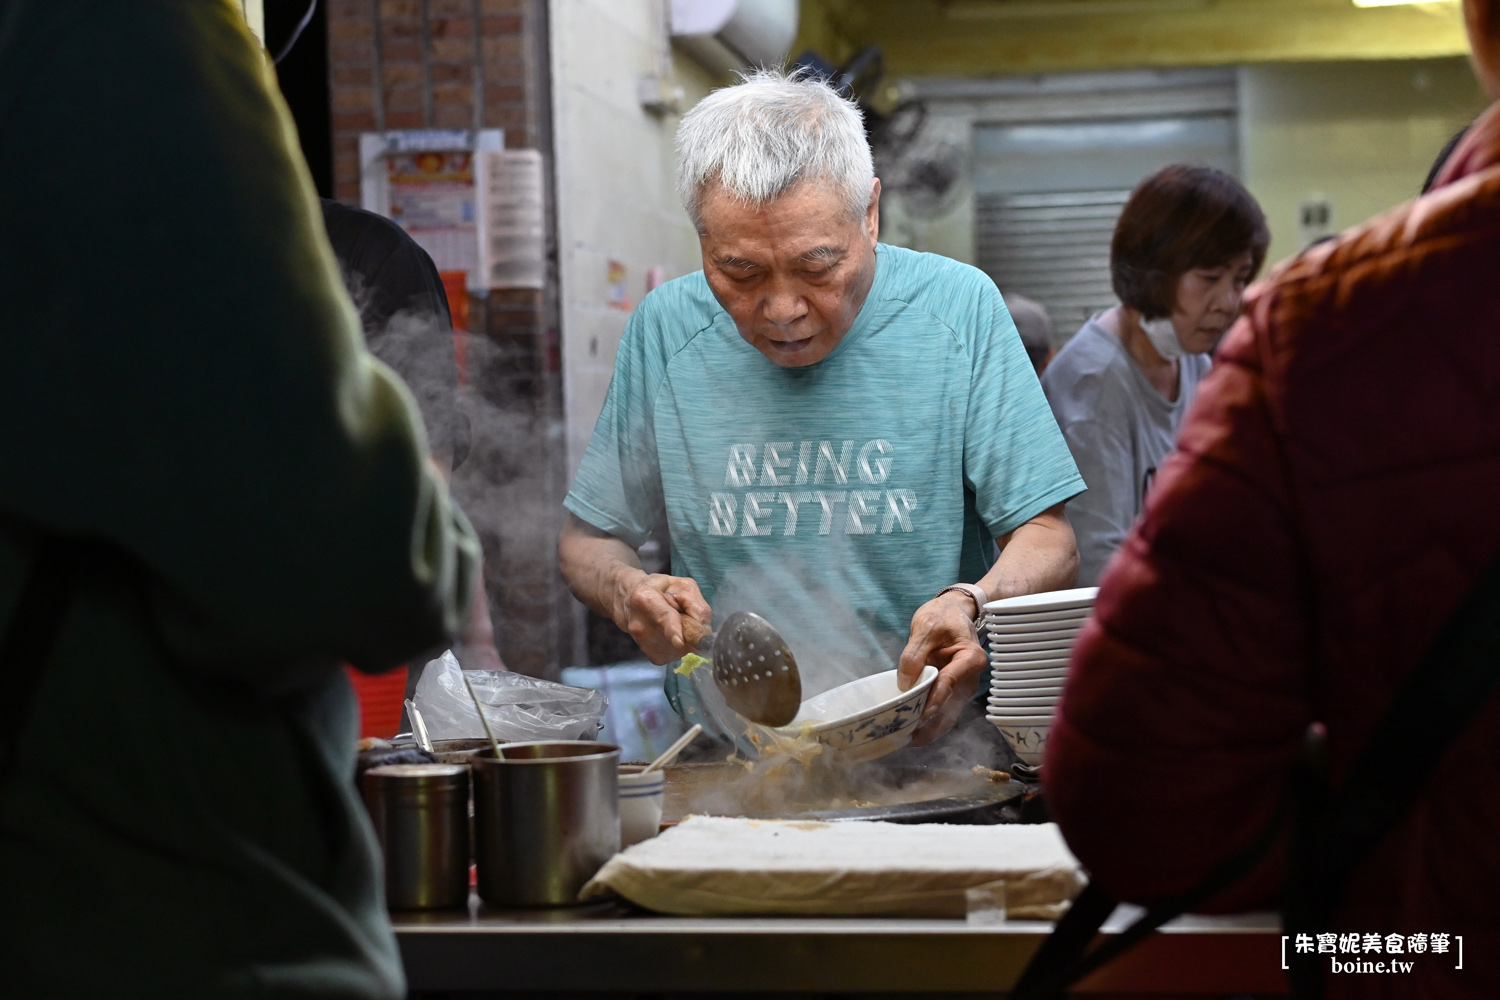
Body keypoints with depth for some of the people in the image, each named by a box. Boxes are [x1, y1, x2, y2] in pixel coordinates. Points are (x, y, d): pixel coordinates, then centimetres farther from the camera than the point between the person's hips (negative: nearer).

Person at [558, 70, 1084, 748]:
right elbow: (587, 539, 12)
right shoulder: (665, 329, 1)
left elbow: (1046, 541, -3)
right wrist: (626, 591, -11)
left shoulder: (958, 308, -4)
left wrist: (974, 604, -24)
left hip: (928, 753, -3)